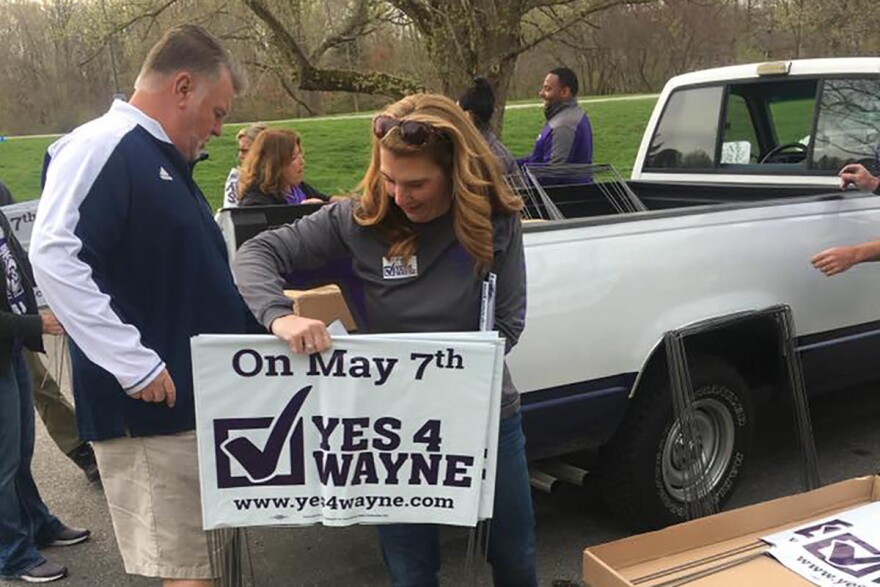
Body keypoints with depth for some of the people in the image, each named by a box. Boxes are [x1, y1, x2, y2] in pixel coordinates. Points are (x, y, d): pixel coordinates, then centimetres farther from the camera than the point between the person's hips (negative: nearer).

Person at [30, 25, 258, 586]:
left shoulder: (166, 161, 17)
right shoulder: (100, 147, -14)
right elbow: (55, 257, -27)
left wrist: (257, 329, 22)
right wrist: (135, 364, -27)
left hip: (203, 398, 10)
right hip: (155, 406, -10)